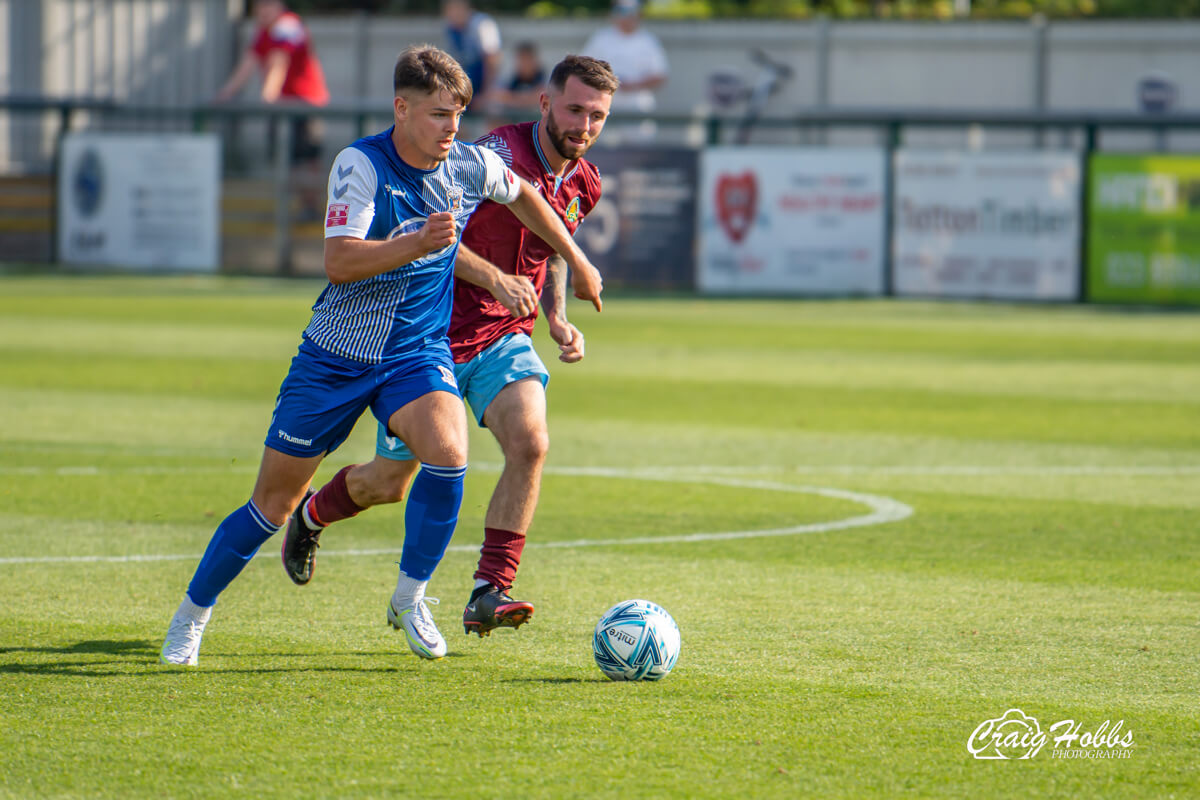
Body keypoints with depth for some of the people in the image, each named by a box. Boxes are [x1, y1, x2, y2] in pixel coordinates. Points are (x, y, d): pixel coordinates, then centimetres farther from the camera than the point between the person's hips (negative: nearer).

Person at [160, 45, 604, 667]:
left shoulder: (471, 166, -5)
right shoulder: (360, 164, -19)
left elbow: (522, 195, 19)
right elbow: (339, 262, -30)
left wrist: (576, 261, 26)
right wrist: (419, 243, -42)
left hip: (418, 352, 3)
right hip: (336, 355, -3)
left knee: (448, 453, -27)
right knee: (273, 504, 3)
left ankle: (408, 599, -7)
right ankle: (191, 617, 23)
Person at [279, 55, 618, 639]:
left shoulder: (582, 186, 4)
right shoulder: (500, 154, -21)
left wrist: (558, 321, 7)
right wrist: (494, 278, -36)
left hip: (505, 339, 5)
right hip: (434, 336, -5)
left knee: (530, 442, -24)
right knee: (389, 483, 7)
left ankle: (489, 593, -20)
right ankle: (310, 517, 41)